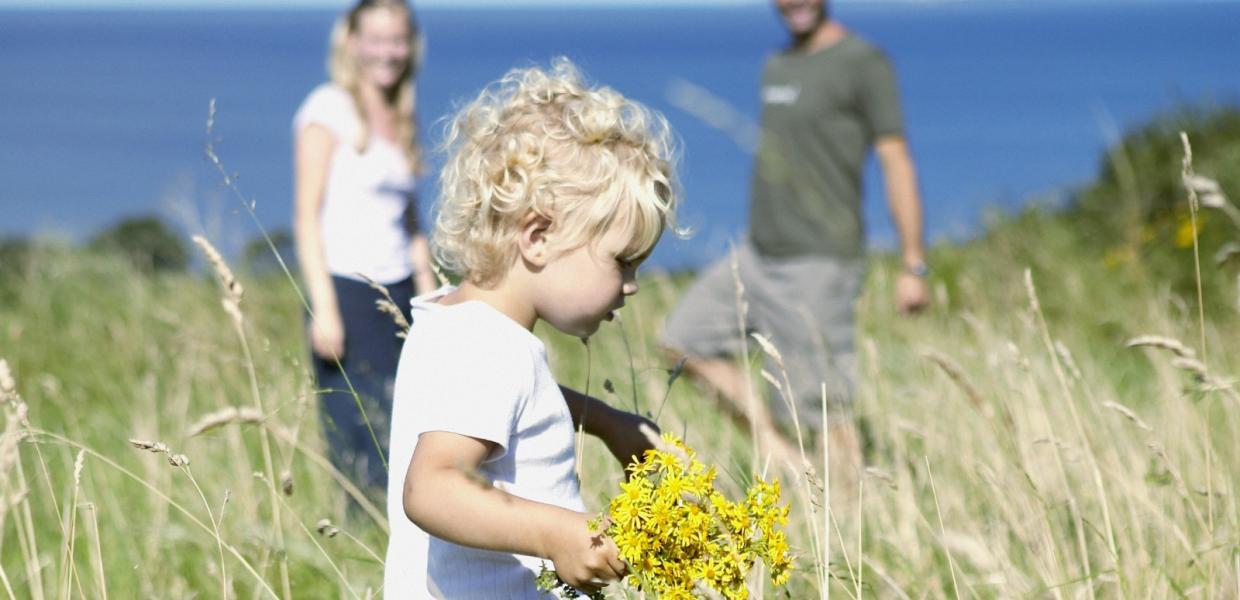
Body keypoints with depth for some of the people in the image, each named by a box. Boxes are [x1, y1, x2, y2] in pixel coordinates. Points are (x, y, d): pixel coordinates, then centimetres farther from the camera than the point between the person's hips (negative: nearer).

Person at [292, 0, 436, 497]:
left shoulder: (398, 121, 17)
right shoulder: (329, 110, -3)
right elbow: (307, 214, -8)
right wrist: (323, 308, -15)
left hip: (398, 295, 6)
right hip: (346, 292, -6)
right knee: (364, 442, -9)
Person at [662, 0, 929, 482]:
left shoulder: (863, 63, -8)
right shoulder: (776, 67, 15)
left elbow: (896, 162, -11)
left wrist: (913, 266, -15)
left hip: (818, 262, -8)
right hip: (758, 256, 8)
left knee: (823, 406, -8)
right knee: (686, 338, 5)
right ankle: (781, 455, 6)